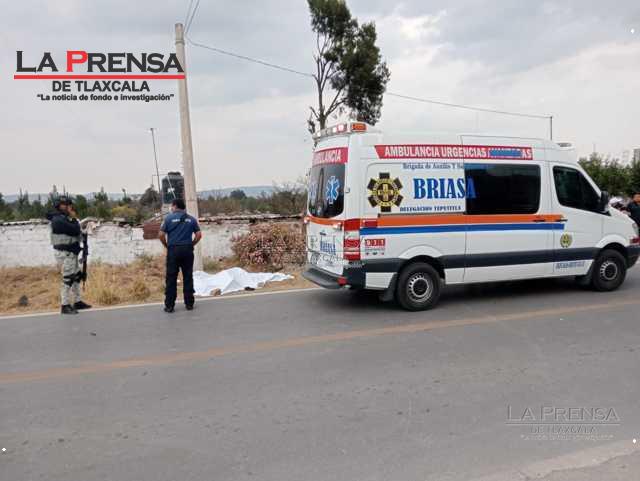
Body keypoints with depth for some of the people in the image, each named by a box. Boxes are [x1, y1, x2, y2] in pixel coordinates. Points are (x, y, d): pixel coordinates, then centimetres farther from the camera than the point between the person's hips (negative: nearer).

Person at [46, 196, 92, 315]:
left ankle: (77, 302, 24)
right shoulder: (58, 220, -17)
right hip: (65, 253, -10)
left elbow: (76, 233, 13)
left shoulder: (64, 218, 15)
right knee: (68, 279, -6)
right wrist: (74, 218, -7)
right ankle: (65, 306, 2)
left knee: (77, 277, 15)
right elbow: (75, 230, -22)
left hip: (71, 253, 10)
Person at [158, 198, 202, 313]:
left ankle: (169, 305, 4)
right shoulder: (191, 219, 8)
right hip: (188, 250, 2)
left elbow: (161, 235, -5)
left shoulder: (169, 218, 0)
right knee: (188, 278, 7)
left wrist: (166, 245, 9)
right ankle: (189, 303, 10)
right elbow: (199, 235, 3)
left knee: (171, 279, 3)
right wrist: (191, 245, 11)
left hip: (173, 250, -2)